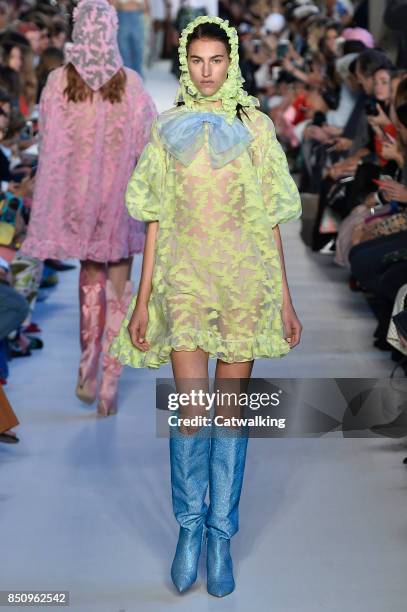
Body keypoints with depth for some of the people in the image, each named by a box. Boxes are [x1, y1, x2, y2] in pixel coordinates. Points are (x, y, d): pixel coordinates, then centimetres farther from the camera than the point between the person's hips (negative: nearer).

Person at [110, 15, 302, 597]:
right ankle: (190, 523, 14)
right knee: (193, 410, -9)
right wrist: (142, 299, 2)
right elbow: (156, 219, 7)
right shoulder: (168, 128, 9)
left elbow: (269, 219, 7)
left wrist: (285, 299, 4)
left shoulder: (255, 126, 7)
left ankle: (220, 534, 16)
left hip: (245, 280, 0)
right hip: (184, 276, 0)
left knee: (231, 410, 4)